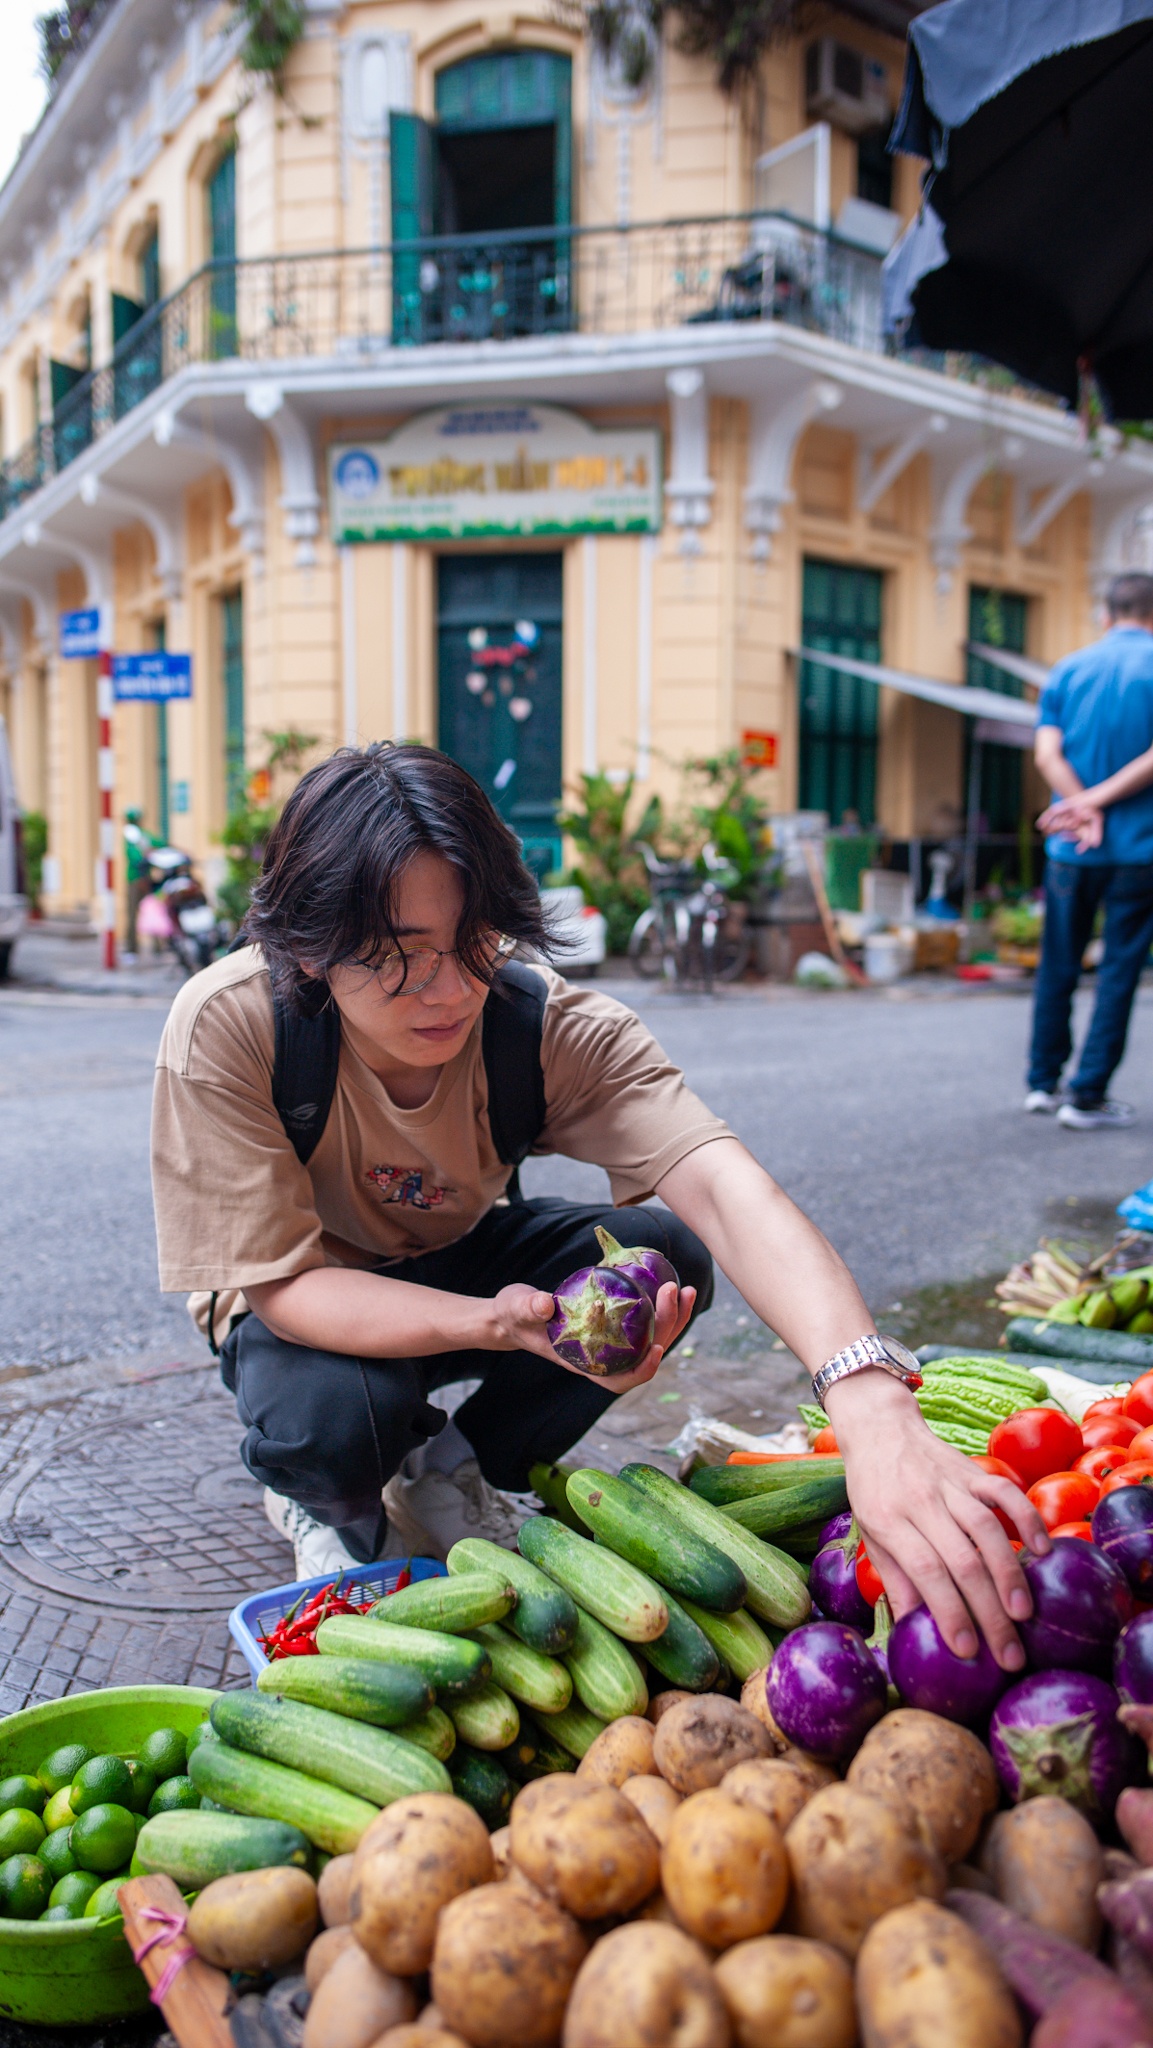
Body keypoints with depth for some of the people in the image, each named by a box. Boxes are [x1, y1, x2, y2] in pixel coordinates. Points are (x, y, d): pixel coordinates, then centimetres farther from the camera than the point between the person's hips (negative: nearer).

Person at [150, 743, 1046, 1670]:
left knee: (663, 1252, -24)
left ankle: (447, 1475, 0)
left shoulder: (552, 1025, -29)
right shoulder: (228, 1028, -32)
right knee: (332, 1413, -37)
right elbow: (283, 1282, -28)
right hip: (305, 1299, -2)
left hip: (462, 1258, 3)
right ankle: (332, 1501, 4)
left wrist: (872, 1402, -61)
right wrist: (493, 1321, -46)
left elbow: (724, 1186, -43)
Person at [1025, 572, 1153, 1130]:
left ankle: (1043, 1083, 20)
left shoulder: (1068, 670, 7)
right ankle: (1087, 1097, 4)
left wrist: (1085, 810, -11)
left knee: (1058, 968, 13)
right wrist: (1097, 801, -10)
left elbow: (1048, 754, -5)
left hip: (1071, 848, 3)